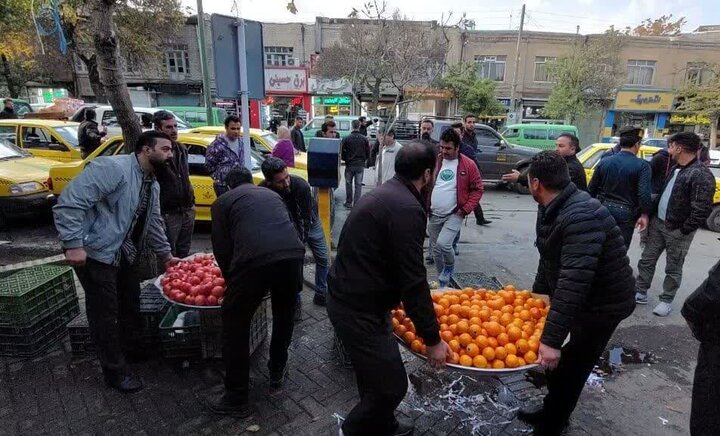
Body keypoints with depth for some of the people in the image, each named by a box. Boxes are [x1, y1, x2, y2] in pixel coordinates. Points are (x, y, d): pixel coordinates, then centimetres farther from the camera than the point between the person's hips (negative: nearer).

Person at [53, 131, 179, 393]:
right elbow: (68, 203, -26)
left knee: (131, 302, 20)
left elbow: (154, 223, 18)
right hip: (95, 252, -9)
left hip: (124, 252, 9)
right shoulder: (113, 168, -22)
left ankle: (133, 349, 41)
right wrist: (73, 244, -28)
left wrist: (166, 255, 20)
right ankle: (115, 371, 15)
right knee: (105, 313, 0)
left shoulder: (152, 184, 8)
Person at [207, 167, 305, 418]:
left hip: (254, 261, -4)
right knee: (284, 315, 29)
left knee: (236, 327, 15)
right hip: (293, 254, 5)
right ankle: (278, 371, 47)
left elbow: (221, 248, 14)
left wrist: (232, 280, 31)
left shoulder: (223, 202, 20)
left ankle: (237, 400, 25)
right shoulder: (272, 194, 32)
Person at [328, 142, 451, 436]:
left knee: (377, 374, 25)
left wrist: (395, 297, 34)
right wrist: (432, 339, -12)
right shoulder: (407, 208, -22)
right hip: (359, 309, -10)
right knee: (391, 384, 3)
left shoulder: (384, 193, 10)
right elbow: (413, 280, -22)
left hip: (348, 297, 10)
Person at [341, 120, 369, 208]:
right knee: (358, 185, 7)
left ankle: (348, 203, 20)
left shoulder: (346, 139, -9)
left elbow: (342, 154, -5)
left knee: (348, 184, 14)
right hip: (360, 165, 1)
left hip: (349, 165, -1)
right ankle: (356, 204, 6)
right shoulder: (365, 139, -4)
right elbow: (368, 153, 1)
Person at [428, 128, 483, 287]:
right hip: (433, 215, 4)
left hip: (454, 214, -4)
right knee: (436, 249, 11)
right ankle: (442, 281, 30)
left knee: (443, 243, -22)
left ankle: (450, 266, 11)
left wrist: (466, 209, -11)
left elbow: (477, 189, -1)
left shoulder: (468, 165, -5)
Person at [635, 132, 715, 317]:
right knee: (646, 260, 13)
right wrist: (652, 217, 12)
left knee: (673, 269, 8)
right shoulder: (675, 169, 8)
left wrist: (683, 230, -16)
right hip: (657, 223, 8)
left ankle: (666, 300, 22)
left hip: (677, 231, -8)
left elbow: (702, 210, -22)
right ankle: (641, 293, 24)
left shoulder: (702, 175, -19)